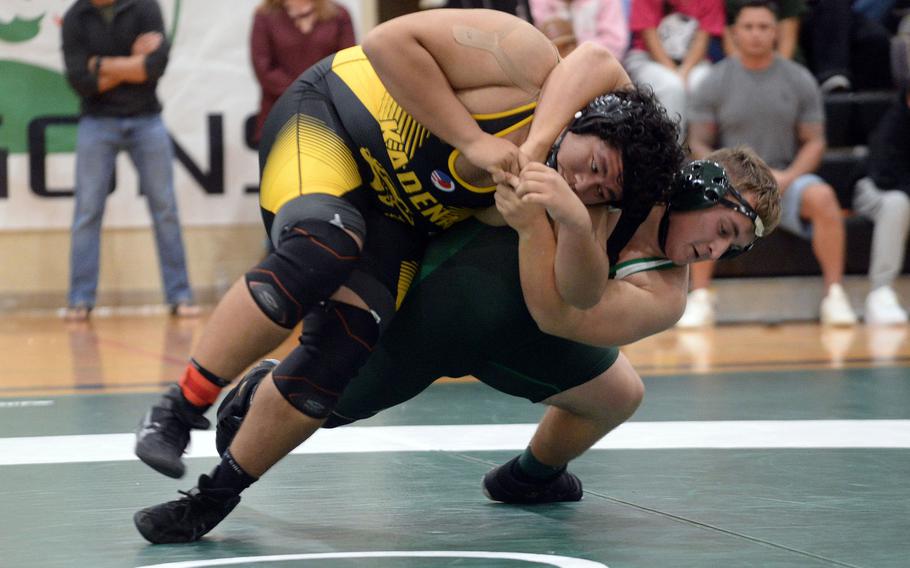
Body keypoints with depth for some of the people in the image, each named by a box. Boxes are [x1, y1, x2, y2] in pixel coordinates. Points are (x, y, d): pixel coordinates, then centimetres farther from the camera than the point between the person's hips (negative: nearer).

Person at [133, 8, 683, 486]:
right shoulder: (526, 65, -28)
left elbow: (579, 295, -21)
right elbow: (389, 41, -29)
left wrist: (576, 220, -40)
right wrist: (471, 139, -34)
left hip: (399, 218, 5)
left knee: (345, 349, -14)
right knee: (321, 252, -34)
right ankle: (179, 411, -21)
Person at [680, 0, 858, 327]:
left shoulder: (799, 81, 4)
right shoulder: (715, 83, 2)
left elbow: (814, 142, 4)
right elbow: (699, 145, 2)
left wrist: (788, 177, -15)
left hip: (787, 177, 1)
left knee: (823, 197, -32)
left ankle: (834, 295, -24)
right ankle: (699, 299, -26)